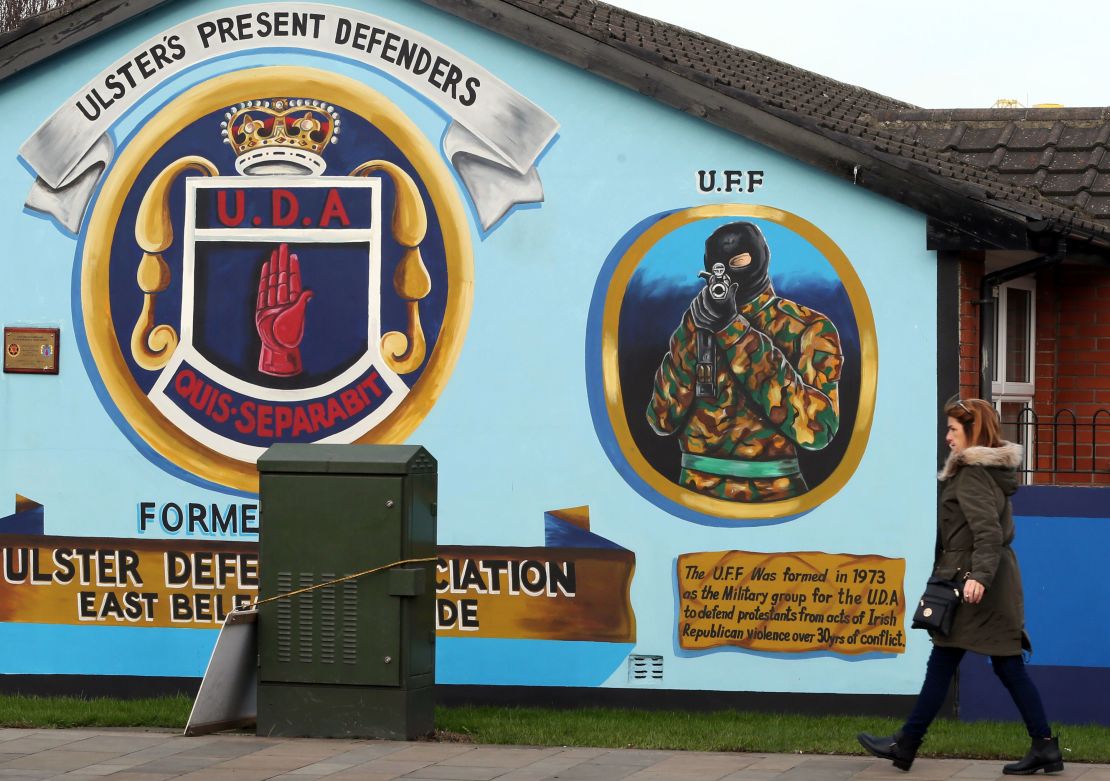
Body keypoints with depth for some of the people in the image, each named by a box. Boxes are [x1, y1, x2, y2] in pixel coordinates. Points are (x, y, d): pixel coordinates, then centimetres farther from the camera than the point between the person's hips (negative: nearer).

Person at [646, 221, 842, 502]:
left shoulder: (808, 329, -5)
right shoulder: (699, 324, 6)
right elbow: (661, 421, -3)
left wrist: (736, 332, -19)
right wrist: (693, 331, -14)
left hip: (773, 497, -3)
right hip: (697, 492, 3)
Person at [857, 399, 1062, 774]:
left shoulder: (972, 475, -12)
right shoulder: (995, 470, 17)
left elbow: (988, 531, -23)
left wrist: (978, 575, -32)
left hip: (973, 583, -9)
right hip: (1000, 580, 9)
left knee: (942, 662, -1)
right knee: (1008, 665, 8)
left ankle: (906, 745, 6)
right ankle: (1045, 747, 5)